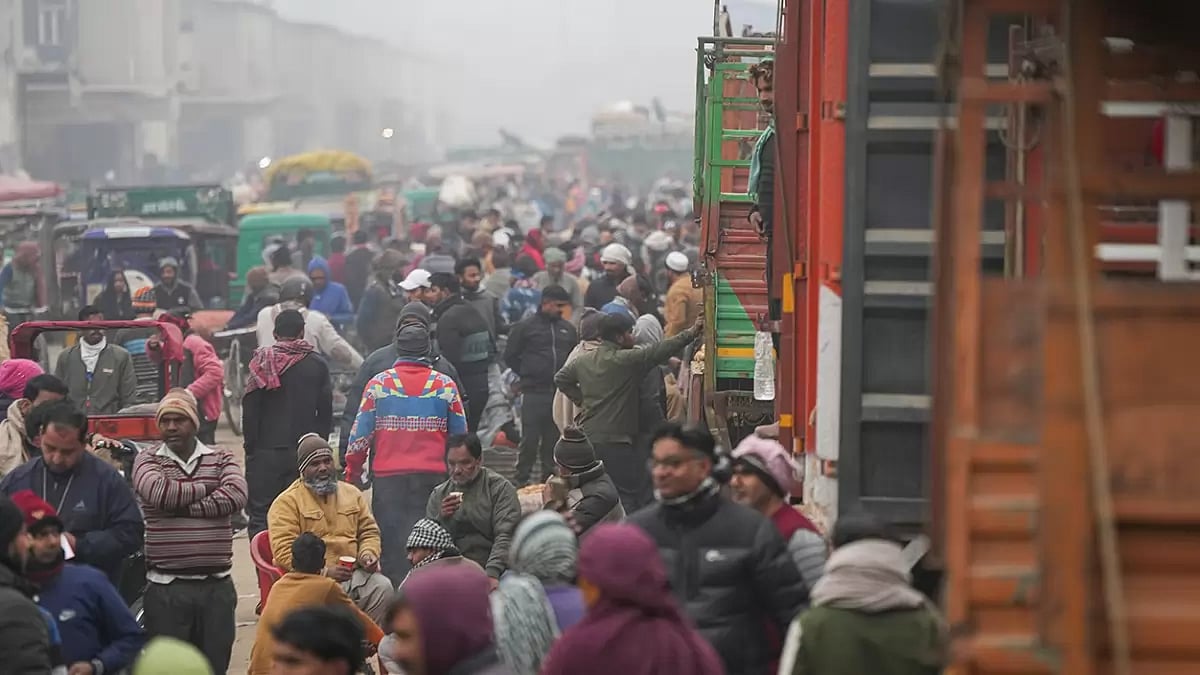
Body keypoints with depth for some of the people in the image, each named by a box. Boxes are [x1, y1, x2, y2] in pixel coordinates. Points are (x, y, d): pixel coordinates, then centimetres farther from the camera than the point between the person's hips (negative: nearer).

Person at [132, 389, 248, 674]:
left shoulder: (221, 459, 9)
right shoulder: (147, 460, 5)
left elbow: (236, 496, -11)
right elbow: (158, 492, -17)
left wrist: (182, 507, -12)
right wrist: (207, 488, -5)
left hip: (216, 586, 2)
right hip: (167, 587, -2)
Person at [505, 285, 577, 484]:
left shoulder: (568, 329, 13)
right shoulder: (525, 327, 1)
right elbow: (510, 356, 6)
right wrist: (527, 375, 4)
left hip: (560, 393, 4)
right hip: (534, 393, -4)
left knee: (553, 439, 6)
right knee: (530, 438, -6)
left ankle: (548, 477, 14)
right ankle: (520, 480, 2)